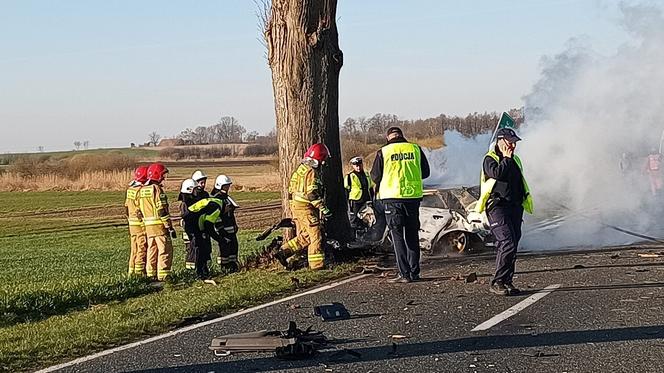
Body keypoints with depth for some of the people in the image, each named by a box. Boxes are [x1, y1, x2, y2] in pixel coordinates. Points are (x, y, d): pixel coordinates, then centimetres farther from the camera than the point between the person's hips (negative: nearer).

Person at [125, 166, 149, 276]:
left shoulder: (130, 189, 10)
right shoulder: (142, 190, -18)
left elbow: (127, 207, 16)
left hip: (132, 223, 9)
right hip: (142, 224, -9)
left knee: (134, 249, 14)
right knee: (142, 249, -3)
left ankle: (132, 271, 19)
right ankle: (140, 271, -2)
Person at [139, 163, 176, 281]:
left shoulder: (142, 190, 11)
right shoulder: (157, 189, -14)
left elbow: (142, 210, 16)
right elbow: (162, 211, -18)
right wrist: (170, 227, -15)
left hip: (148, 226, 8)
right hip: (160, 226, -8)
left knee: (152, 250, 14)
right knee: (165, 250, -3)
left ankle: (151, 274, 17)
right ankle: (163, 275, -6)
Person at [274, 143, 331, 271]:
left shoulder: (301, 169, 15)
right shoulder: (312, 172, -15)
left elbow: (292, 189, 20)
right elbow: (312, 194, -22)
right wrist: (323, 208, -20)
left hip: (296, 206, 9)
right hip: (306, 208, -9)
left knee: (304, 236, 15)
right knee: (316, 236, -2)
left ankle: (283, 252, 7)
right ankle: (317, 264, 0)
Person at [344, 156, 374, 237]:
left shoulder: (367, 175, 15)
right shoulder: (349, 177, -3)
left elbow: (371, 189, 23)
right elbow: (346, 191, -4)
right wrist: (348, 205, -10)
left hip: (366, 203, 6)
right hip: (355, 202, -6)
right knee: (355, 223, -6)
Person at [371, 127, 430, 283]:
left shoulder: (383, 152, -3)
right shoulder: (415, 148, 4)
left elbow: (375, 176, 1)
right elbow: (425, 172, 12)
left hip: (392, 197, -3)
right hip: (413, 196, 3)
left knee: (397, 236, 2)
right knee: (412, 235, 13)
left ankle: (404, 273, -3)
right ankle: (414, 273, 13)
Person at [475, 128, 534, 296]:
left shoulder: (515, 160, 20)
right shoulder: (490, 159, -3)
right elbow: (497, 173, -23)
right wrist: (506, 159, -10)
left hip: (515, 207, 8)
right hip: (497, 207, -8)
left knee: (511, 246, 7)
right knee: (508, 243, -18)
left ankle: (507, 281, 13)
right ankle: (497, 283, -15)